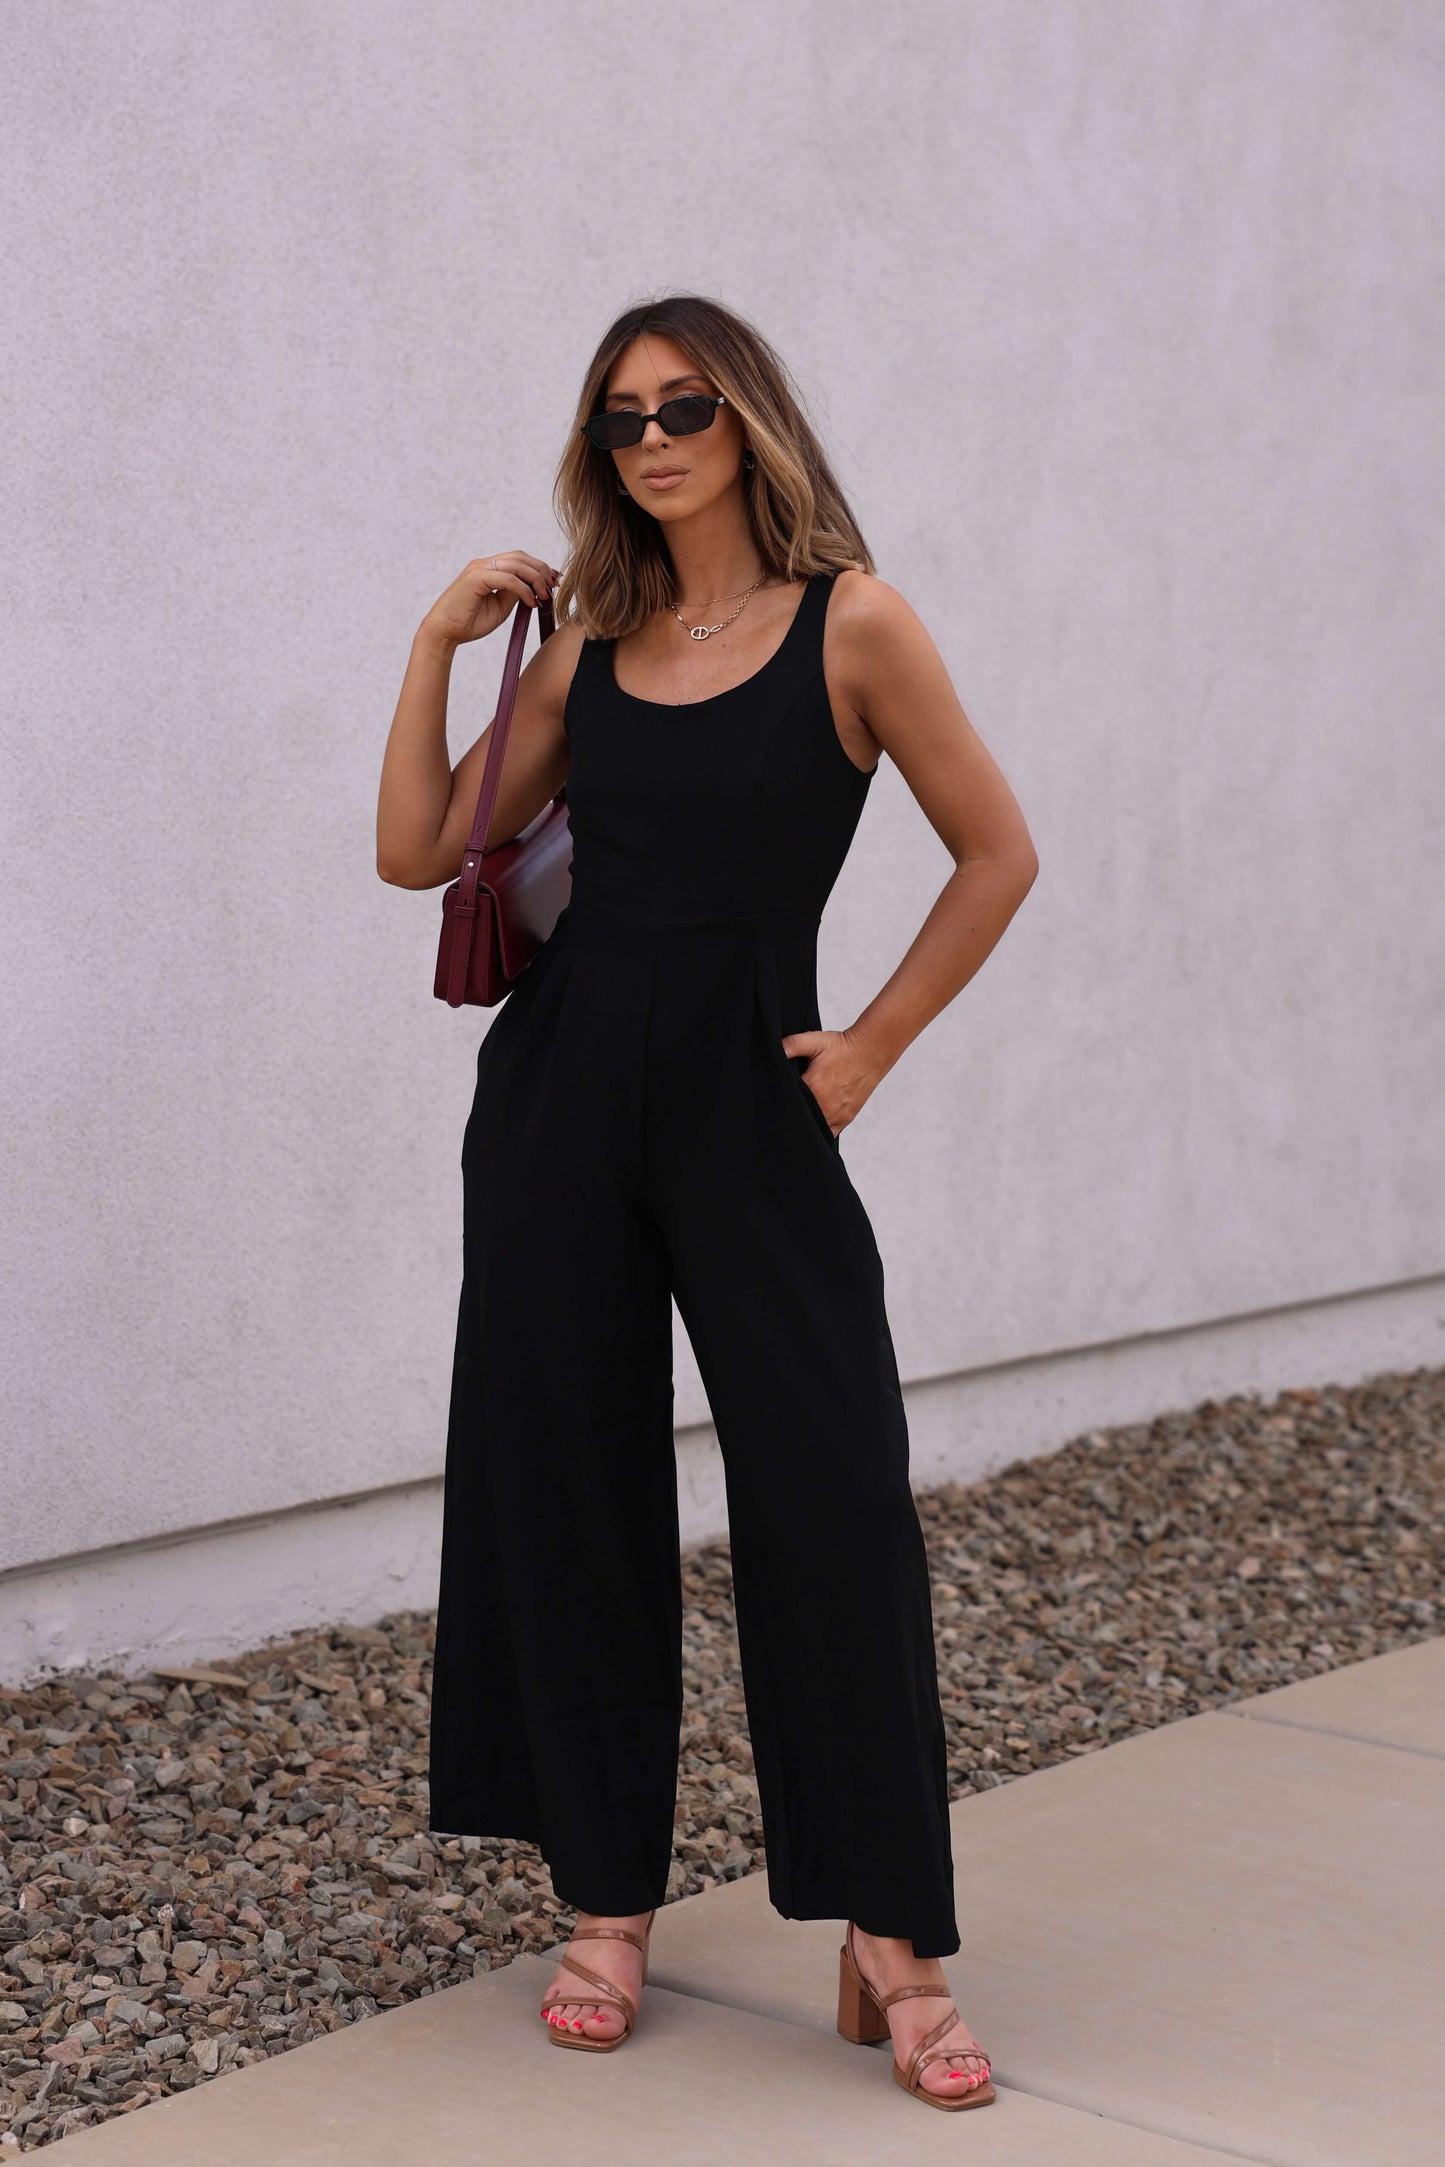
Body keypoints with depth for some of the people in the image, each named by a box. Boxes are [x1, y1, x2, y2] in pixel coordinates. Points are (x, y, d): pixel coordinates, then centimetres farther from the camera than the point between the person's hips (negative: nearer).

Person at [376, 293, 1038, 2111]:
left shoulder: (849, 626, -3)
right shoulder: (585, 647, 9)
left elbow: (996, 855, 0)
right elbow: (420, 850, 7)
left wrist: (869, 1047, -3)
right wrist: (437, 644, 1)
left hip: (749, 1104, -4)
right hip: (563, 1091, 4)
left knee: (833, 1498, -7)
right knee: (566, 1481, 7)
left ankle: (891, 1942, 3)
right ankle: (607, 1898, 20)